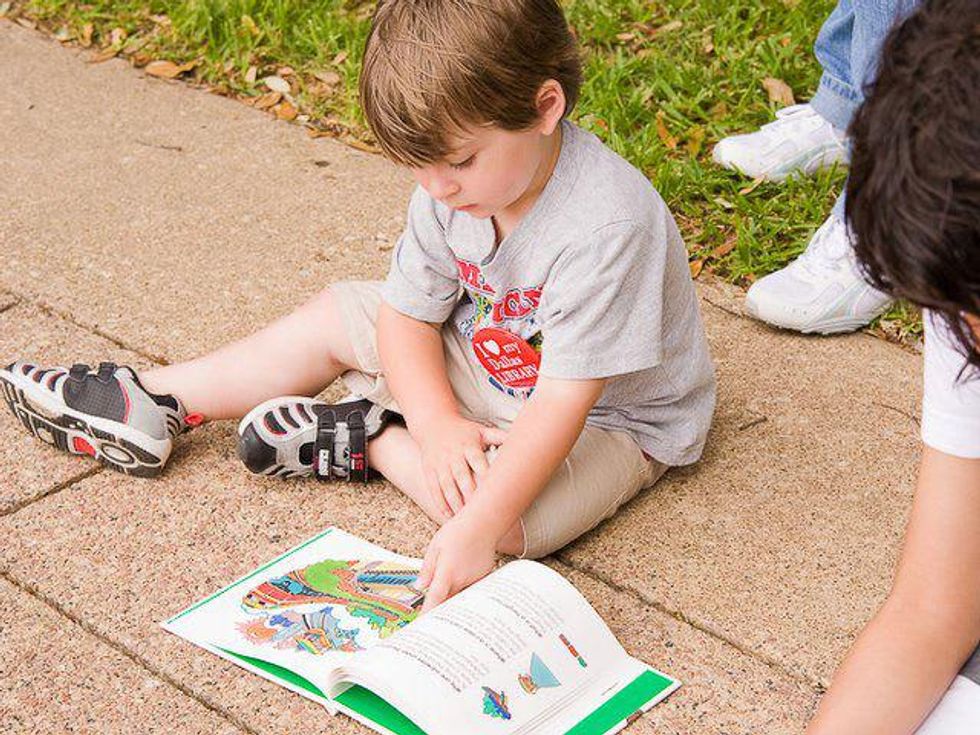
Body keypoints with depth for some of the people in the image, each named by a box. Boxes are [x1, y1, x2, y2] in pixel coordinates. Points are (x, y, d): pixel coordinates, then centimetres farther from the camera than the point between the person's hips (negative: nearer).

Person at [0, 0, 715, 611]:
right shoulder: (453, 186, -15)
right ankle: (150, 406, 11)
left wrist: (480, 524, -41)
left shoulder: (605, 226, -36)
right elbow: (407, 314, -7)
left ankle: (368, 437, -11)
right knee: (335, 316, 4)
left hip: (611, 418, -6)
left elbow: (564, 401, -37)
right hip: (488, 361, 6)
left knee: (510, 519, -34)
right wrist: (437, 422, -24)